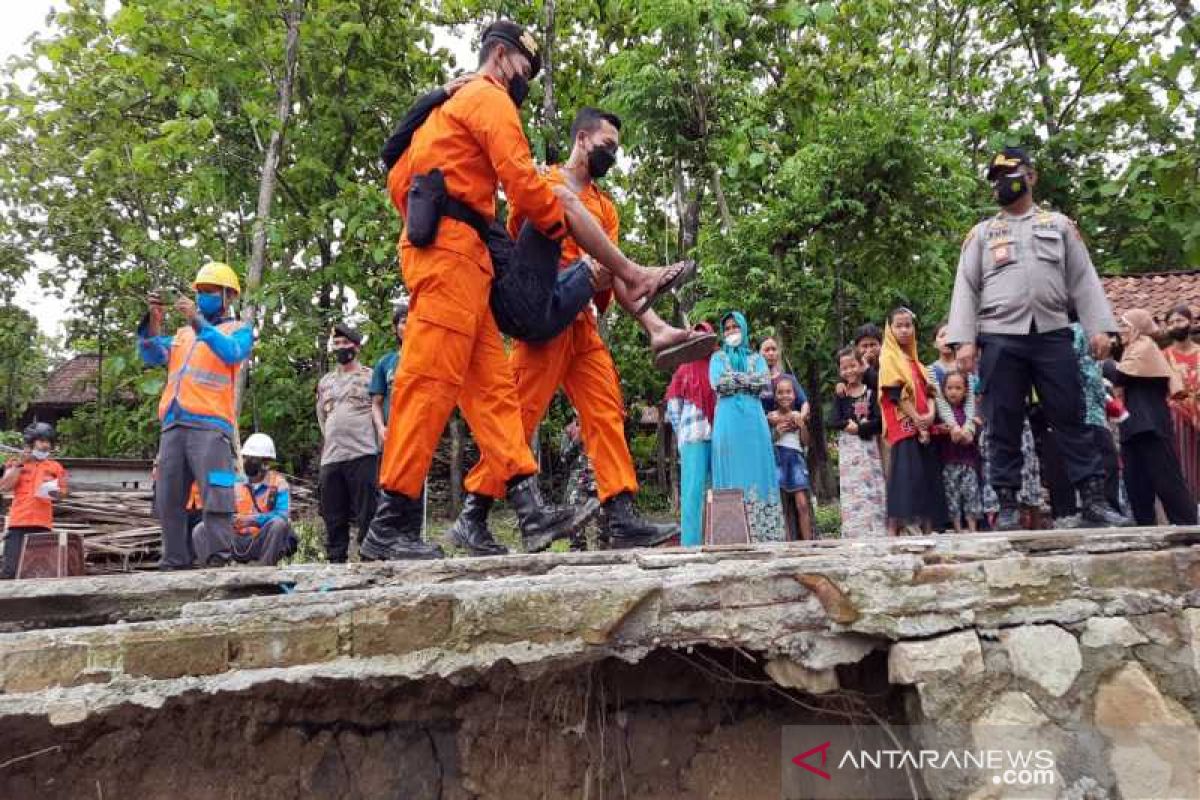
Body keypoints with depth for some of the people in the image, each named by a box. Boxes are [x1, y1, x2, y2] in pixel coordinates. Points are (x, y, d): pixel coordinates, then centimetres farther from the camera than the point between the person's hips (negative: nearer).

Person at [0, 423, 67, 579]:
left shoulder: (55, 467, 15)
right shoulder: (16, 463, 13)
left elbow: (62, 493, 13)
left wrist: (56, 494, -10)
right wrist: (19, 464, -4)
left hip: (43, 524, 1)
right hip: (18, 522, -1)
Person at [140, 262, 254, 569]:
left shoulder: (239, 330, 11)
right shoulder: (182, 334, 28)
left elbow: (230, 353, -10)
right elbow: (151, 356, 15)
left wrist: (198, 321, -17)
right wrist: (154, 322, 1)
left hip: (210, 426, -6)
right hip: (173, 426, 6)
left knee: (215, 504, -12)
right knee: (168, 503, 6)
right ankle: (175, 563, 12)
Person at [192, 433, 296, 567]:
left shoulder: (278, 483, -1)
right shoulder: (237, 484, 13)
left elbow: (282, 514, -15)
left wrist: (252, 520, -29)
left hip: (264, 543, -4)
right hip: (237, 542, 4)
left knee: (279, 524, -32)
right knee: (201, 530, -10)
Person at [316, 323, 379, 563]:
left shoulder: (370, 376, 6)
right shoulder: (325, 382, 21)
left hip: (363, 455, -5)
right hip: (330, 459, 5)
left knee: (367, 515, -6)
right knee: (333, 519, 7)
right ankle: (335, 563, 13)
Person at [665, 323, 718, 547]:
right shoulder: (684, 369, 10)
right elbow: (673, 405, 10)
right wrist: (680, 433, 2)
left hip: (719, 435, 2)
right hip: (693, 436, -2)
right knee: (693, 489, -5)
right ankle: (691, 541, -3)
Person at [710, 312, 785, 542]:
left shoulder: (756, 358, 20)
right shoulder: (718, 357, 17)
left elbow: (764, 381, 1)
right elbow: (717, 384, -2)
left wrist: (733, 377, -1)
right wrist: (748, 380, -1)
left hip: (753, 419, 1)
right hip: (728, 420, -1)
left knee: (756, 468, -6)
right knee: (732, 471, -8)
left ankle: (763, 531, -9)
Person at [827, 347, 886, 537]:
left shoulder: (871, 393, 4)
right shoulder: (841, 396, 8)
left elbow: (879, 421, -6)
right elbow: (833, 422, -3)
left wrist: (858, 427, -15)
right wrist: (848, 424, -17)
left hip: (869, 448, -1)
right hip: (848, 450, 1)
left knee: (873, 490, 0)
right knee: (851, 492, -2)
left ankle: (876, 533, 5)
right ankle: (855, 534, -1)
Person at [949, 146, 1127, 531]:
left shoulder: (1059, 224, 17)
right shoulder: (981, 232, 14)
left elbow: (1084, 280, 11)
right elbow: (965, 288, 5)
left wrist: (1098, 327, -1)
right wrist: (964, 339, -6)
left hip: (1053, 335, 1)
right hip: (1000, 339, 0)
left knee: (1071, 418, 1)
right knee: (1004, 425, 0)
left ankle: (1094, 498, 6)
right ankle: (1008, 504, 6)